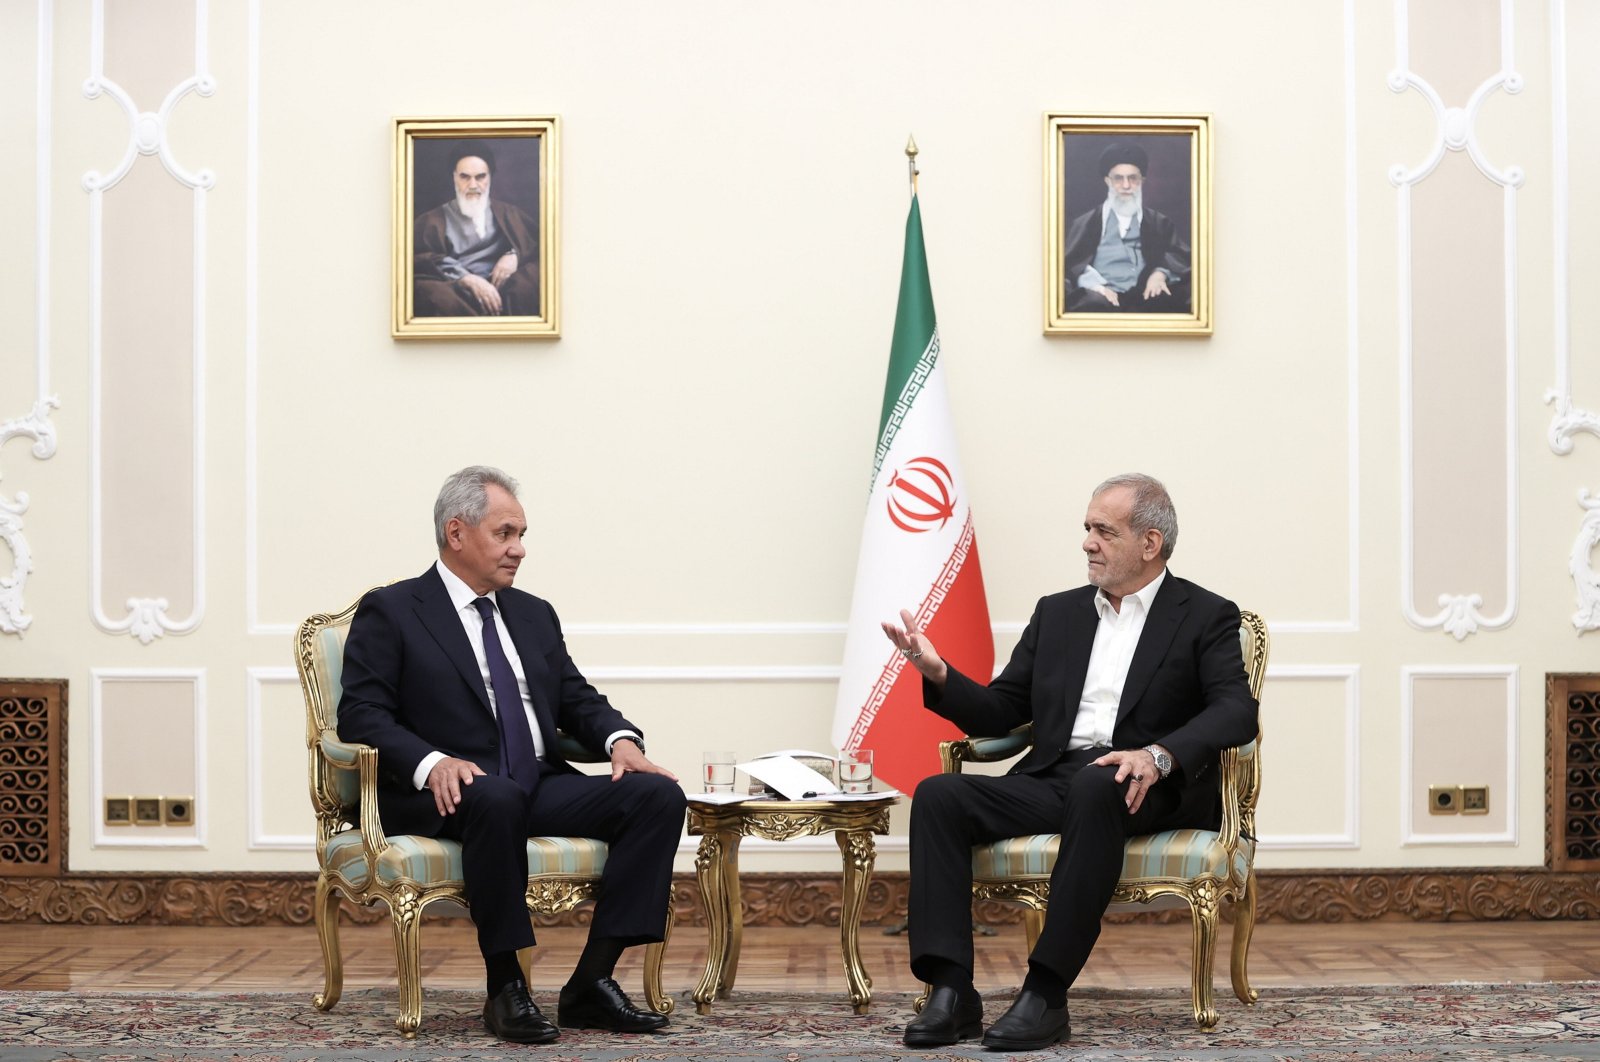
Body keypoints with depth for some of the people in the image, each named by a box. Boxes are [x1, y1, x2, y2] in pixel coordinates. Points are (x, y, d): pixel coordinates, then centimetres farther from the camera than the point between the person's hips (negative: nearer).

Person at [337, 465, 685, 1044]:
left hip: (540, 789, 6)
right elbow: (361, 714, -6)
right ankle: (505, 986, -26)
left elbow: (578, 699, 19)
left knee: (659, 794, -17)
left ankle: (592, 981, -18)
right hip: (445, 797, -6)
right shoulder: (389, 612, 4)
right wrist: (432, 763, -25)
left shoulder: (534, 615, 23)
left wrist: (620, 738, -5)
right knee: (496, 797, -40)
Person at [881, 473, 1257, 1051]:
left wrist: (1159, 755, -27)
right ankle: (951, 992, -27)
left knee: (1094, 790, -39)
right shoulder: (1057, 613, 22)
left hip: (1152, 790, -5)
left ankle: (1046, 994, -36)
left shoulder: (1206, 616, 7)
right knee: (938, 795, -20)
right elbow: (1000, 712, 20)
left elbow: (1237, 712, -9)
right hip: (1052, 781, 5)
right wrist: (940, 675, 0)